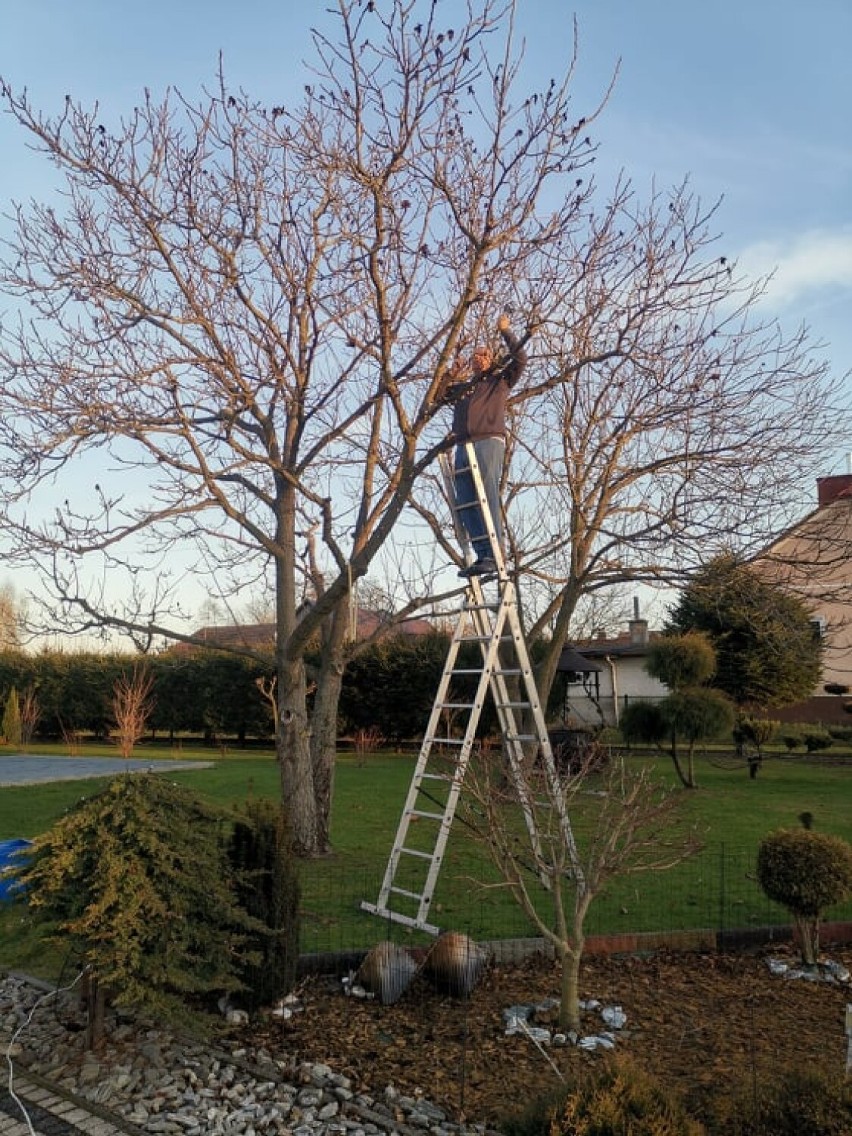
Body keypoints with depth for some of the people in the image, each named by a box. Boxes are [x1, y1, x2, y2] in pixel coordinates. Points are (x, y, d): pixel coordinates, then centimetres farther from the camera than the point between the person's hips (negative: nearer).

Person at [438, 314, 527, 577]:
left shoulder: (500, 380, 17)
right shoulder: (463, 386, 29)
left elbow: (520, 358, 6)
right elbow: (442, 395, 37)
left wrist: (505, 331, 12)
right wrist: (450, 377, 24)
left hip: (489, 442, -5)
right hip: (463, 446, 6)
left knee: (488, 499, -14)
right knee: (465, 505, -3)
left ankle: (494, 555, -17)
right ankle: (482, 555, -2)